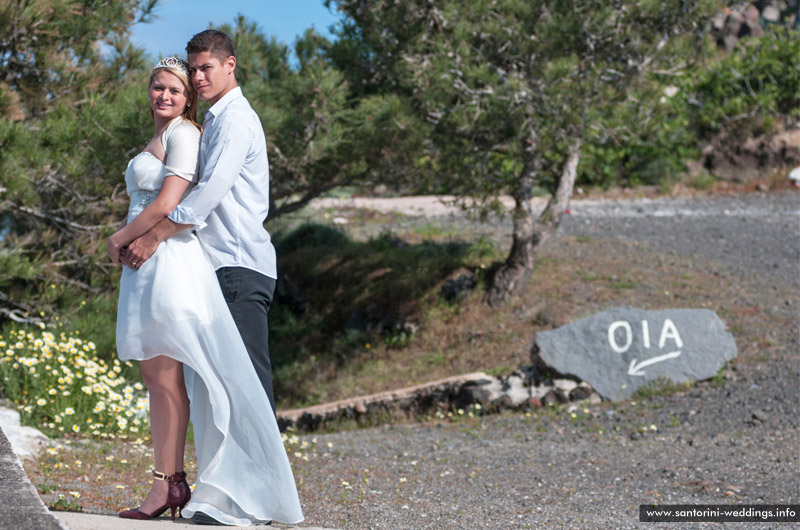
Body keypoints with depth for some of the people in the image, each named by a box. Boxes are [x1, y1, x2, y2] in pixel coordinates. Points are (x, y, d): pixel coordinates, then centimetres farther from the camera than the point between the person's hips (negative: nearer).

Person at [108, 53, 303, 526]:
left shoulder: (182, 134, -7)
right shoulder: (159, 138, 24)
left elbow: (167, 205, -16)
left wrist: (121, 238, -4)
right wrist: (129, 242, 12)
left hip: (169, 261, -10)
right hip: (147, 267, 10)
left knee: (166, 376, -10)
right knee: (156, 377, 6)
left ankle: (168, 486, -9)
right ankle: (171, 481, 7)